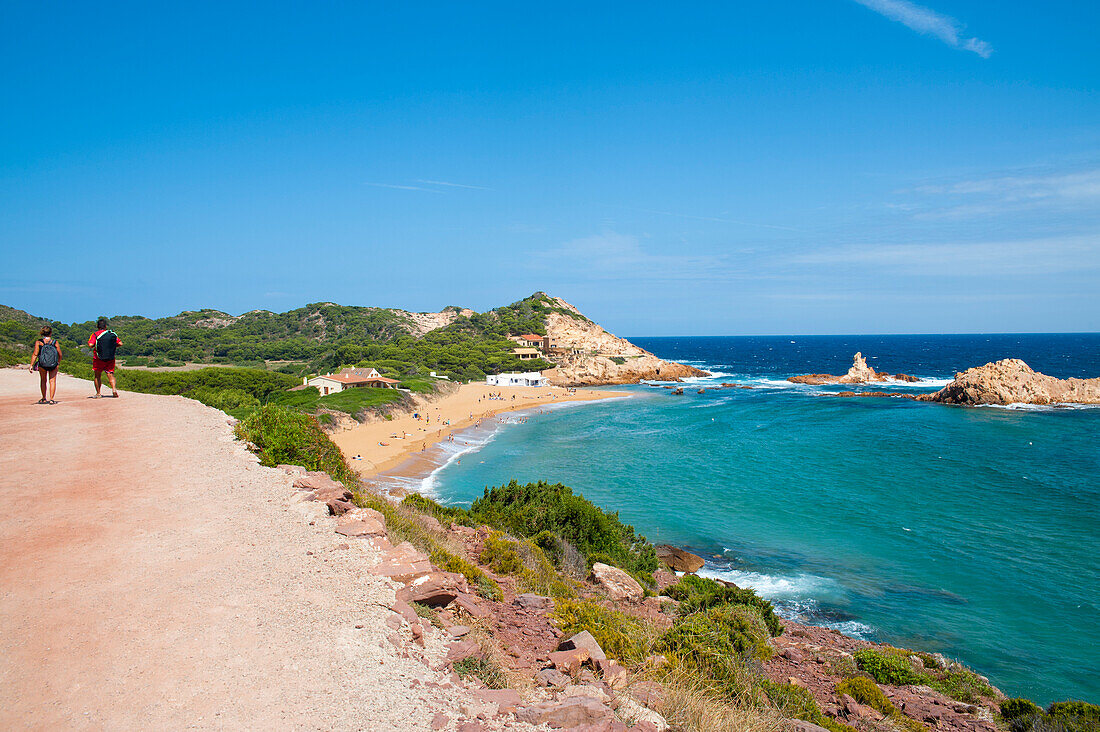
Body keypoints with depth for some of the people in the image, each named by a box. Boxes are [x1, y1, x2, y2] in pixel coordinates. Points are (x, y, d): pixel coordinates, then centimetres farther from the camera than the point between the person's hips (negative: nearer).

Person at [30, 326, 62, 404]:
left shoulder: (38, 342, -5)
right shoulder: (55, 343, -4)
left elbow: (35, 355, -10)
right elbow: (60, 355, 1)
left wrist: (31, 365, -7)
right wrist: (58, 363, 18)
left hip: (42, 365, 1)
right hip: (53, 365, -1)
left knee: (43, 381, 17)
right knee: (52, 381, 5)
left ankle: (44, 399, 23)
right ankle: (51, 399, -2)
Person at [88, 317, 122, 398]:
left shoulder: (95, 334, -5)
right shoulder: (112, 334, 4)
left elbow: (90, 345, -17)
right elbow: (120, 343, 2)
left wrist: (93, 346, 4)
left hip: (98, 359, -2)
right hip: (111, 359, 2)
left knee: (97, 376, 12)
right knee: (110, 375, 2)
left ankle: (98, 393, 12)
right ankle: (114, 388, -22)